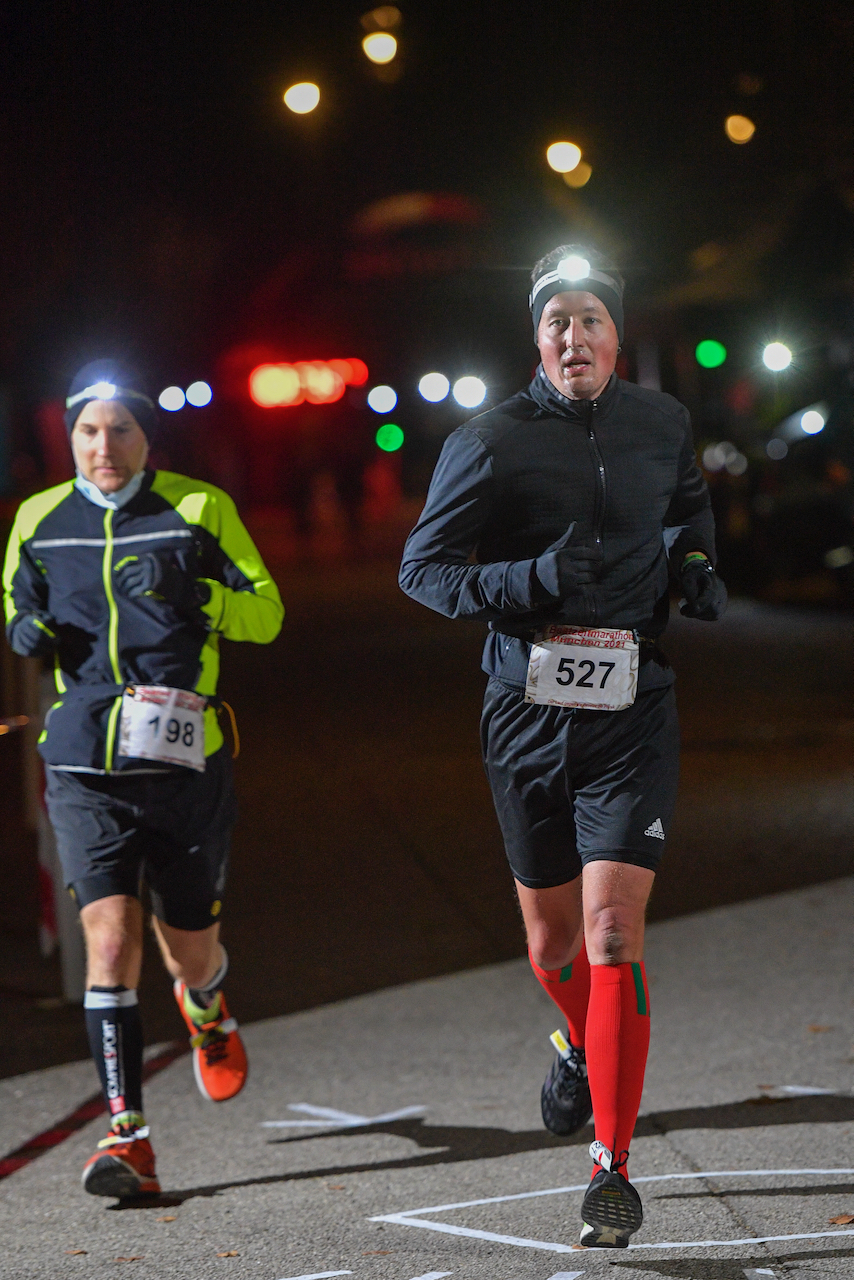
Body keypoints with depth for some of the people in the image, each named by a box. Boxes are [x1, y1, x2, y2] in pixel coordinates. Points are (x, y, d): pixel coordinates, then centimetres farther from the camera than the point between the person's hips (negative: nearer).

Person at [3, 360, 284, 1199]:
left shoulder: (200, 510, 2)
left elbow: (267, 613, 0)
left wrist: (190, 595, -18)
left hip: (185, 758, 0)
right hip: (84, 763, 1)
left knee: (188, 944, 9)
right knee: (110, 935, -14)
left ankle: (206, 1009, 48)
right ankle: (126, 1137, -13)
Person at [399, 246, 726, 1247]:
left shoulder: (663, 426, 5)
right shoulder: (488, 444, -6)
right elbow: (421, 568, -6)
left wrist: (694, 564, 4)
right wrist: (533, 579, -21)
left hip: (632, 713, 0)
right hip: (527, 711, 0)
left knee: (612, 931, -13)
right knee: (551, 940, 13)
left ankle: (613, 1165, -8)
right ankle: (585, 1044, 48)